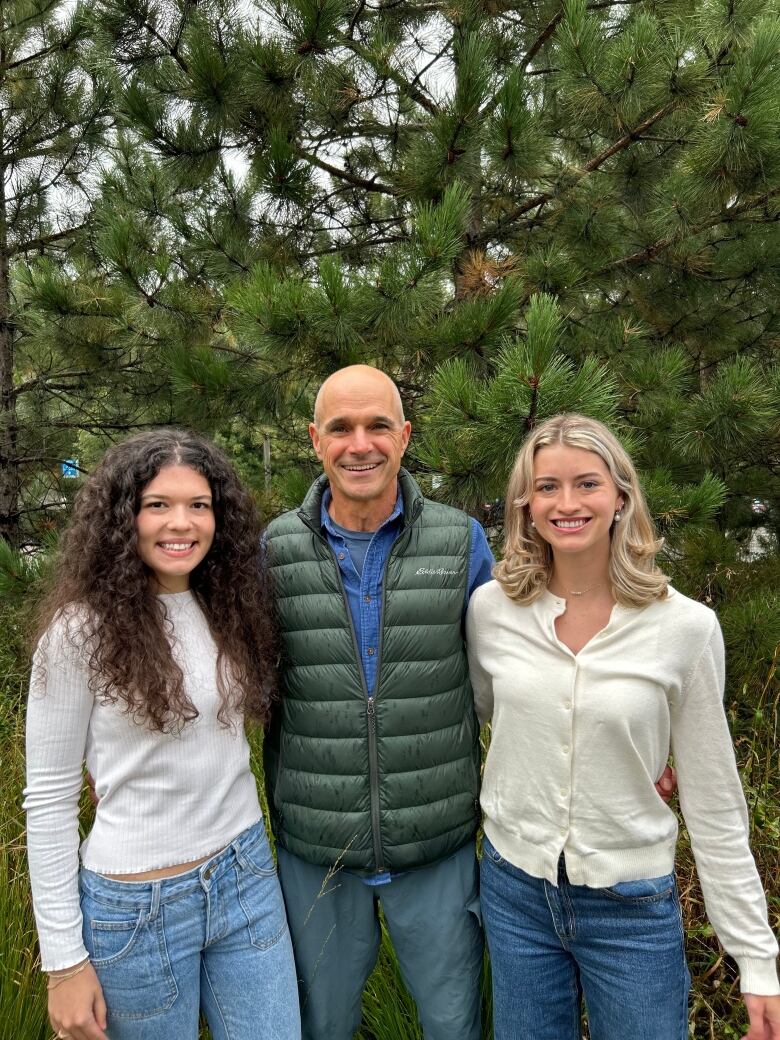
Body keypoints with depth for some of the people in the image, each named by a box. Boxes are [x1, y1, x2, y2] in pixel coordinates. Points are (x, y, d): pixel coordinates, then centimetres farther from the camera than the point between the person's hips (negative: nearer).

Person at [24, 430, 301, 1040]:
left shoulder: (231, 609, 0)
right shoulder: (82, 630, -14)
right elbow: (49, 798, -10)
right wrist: (65, 961, -8)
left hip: (246, 875, 4)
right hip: (137, 905, -4)